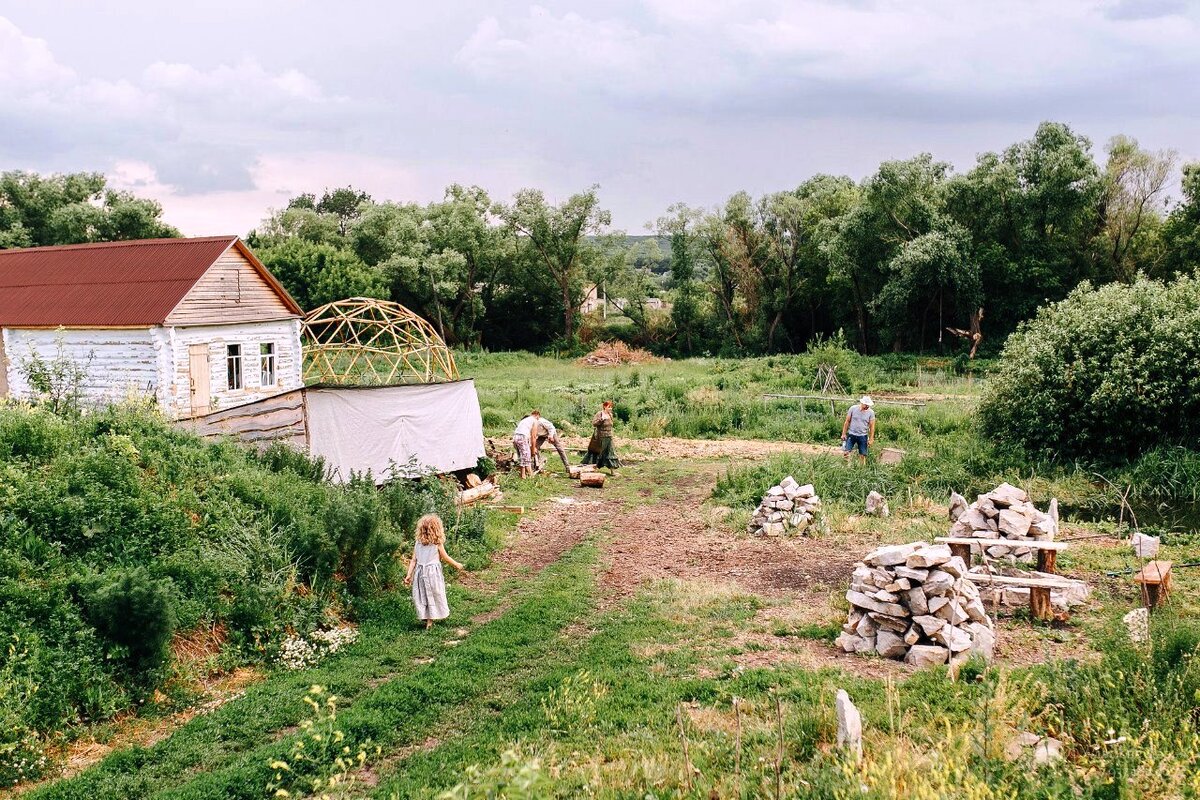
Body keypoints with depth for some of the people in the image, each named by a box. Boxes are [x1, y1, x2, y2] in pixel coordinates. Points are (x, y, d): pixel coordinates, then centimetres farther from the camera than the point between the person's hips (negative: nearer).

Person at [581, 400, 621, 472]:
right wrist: (601, 419, -28)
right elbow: (594, 423, -19)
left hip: (609, 437, 5)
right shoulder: (599, 414, -11)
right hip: (600, 438, -5)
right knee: (596, 452, 5)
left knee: (610, 453, 2)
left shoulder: (610, 415, 8)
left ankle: (613, 470, 3)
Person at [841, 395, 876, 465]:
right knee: (845, 452, -7)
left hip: (863, 436, 0)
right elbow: (847, 422, 0)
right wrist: (843, 434, -1)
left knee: (863, 455, 3)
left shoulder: (871, 412, -6)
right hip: (851, 435, 0)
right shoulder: (853, 408, -7)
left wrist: (871, 439, -4)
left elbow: (872, 426, -1)